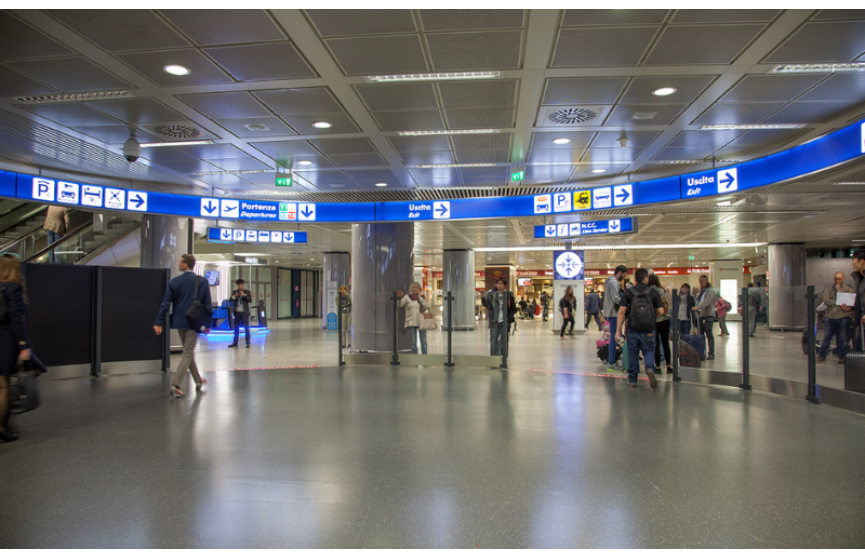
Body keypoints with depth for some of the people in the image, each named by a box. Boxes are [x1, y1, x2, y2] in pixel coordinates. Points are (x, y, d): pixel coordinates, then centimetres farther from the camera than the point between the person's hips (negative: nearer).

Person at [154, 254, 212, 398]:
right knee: (188, 353, 1)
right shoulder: (202, 282, -4)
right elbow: (207, 304, -2)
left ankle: (198, 380, 29)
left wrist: (158, 323, -3)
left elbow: (165, 303, -5)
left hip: (179, 322, 3)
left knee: (189, 351, 17)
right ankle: (176, 385, -8)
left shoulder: (174, 282, -3)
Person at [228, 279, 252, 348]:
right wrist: (234, 296, -17)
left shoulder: (247, 292, 3)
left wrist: (244, 295, -20)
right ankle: (235, 343, 17)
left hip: (244, 312, -3)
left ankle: (248, 343, -1)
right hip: (237, 312, 3)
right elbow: (230, 300, 2)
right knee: (236, 328, 10)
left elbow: (250, 300, -8)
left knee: (246, 328, -3)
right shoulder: (234, 292, 11)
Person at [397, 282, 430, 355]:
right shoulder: (407, 297, 4)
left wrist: (419, 297, -7)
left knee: (424, 342, 3)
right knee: (413, 342, 1)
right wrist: (399, 298, -26)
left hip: (421, 322, 1)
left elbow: (427, 307, -5)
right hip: (411, 323, -1)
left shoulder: (422, 297, 9)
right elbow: (399, 305, -7)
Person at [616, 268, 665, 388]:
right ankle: (650, 368, -16)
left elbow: (621, 311, -8)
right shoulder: (653, 292, -1)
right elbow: (661, 311, -5)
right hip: (648, 330, 0)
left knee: (633, 353, 11)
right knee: (648, 351, 13)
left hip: (633, 329, 0)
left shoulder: (628, 292, -1)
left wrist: (618, 330, -6)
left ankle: (632, 380, 16)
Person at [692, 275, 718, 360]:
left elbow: (707, 301, -22)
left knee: (709, 334, -8)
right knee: (701, 334, 9)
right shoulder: (702, 291, 19)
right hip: (700, 315, 8)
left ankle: (711, 354, -5)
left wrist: (697, 307, -30)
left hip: (708, 315, -8)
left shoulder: (711, 291, -8)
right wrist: (697, 310, 5)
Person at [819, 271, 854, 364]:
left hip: (843, 318, -1)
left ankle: (841, 357, 13)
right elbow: (826, 301, -5)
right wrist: (839, 304, -17)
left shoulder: (849, 290, 8)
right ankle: (822, 356, 8)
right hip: (830, 318, 1)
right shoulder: (829, 290, 12)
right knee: (826, 337, 1)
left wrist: (849, 307, -21)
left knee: (842, 339, 2)